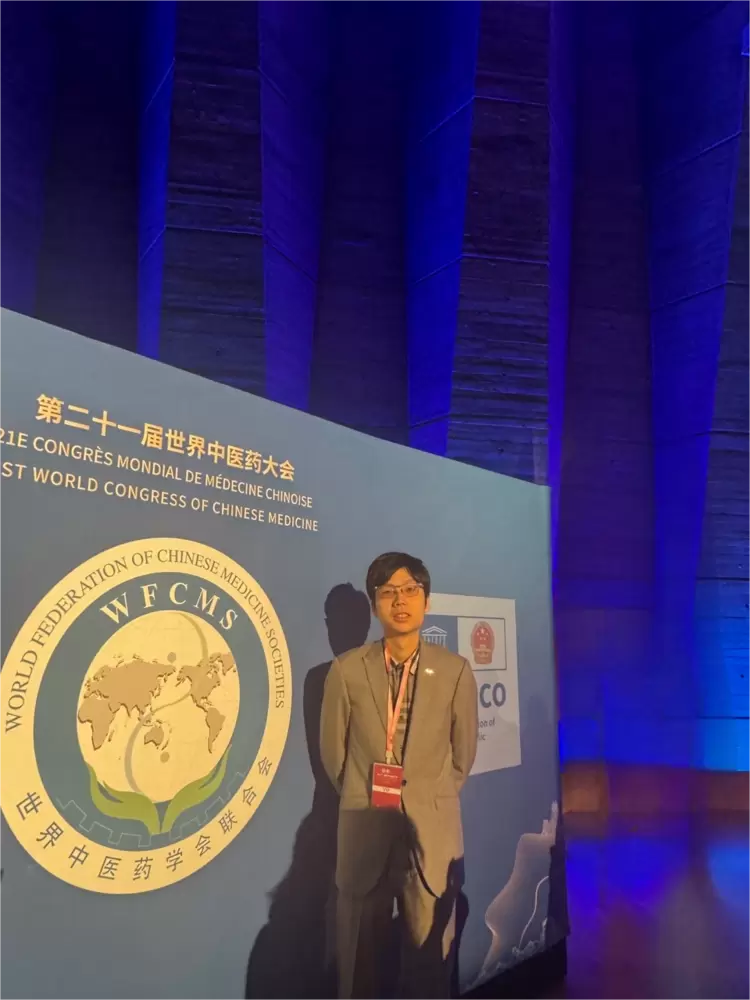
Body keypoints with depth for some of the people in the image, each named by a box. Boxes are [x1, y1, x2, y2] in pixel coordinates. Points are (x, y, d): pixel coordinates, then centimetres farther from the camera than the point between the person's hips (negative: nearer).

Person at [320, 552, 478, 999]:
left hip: (433, 835, 0)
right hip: (365, 834, 0)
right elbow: (333, 752, 6)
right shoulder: (346, 670, -5)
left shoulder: (456, 670, -4)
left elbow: (463, 754, 8)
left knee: (430, 961, 12)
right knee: (361, 963, 13)